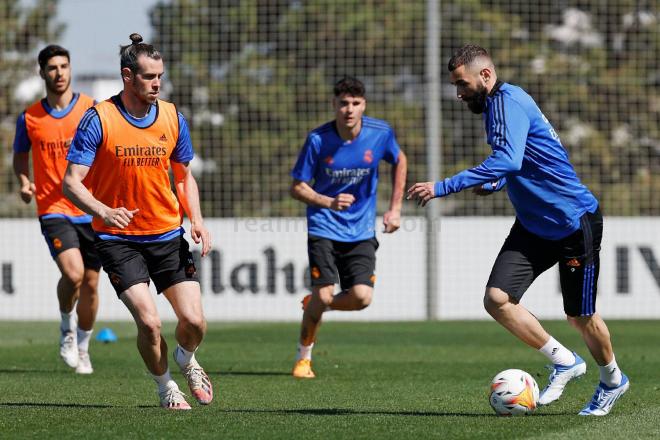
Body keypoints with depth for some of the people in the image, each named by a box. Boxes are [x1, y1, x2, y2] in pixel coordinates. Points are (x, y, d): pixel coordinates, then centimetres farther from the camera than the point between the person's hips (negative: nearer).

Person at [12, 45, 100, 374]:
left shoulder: (91, 109, 0)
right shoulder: (30, 117, 2)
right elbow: (20, 154, 18)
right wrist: (24, 181, -1)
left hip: (91, 209, 2)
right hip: (54, 209, -2)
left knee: (90, 283, 7)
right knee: (73, 273, -23)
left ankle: (82, 345, 30)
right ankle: (67, 327, 6)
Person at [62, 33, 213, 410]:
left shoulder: (173, 118, 1)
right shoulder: (98, 119, -11)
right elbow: (72, 183, -13)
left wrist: (197, 220, -1)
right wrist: (104, 212, -31)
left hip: (168, 235, 3)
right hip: (118, 239, -3)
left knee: (194, 321, -5)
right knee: (149, 322, -16)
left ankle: (186, 359, 31)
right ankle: (166, 385, 12)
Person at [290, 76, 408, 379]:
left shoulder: (381, 133, -7)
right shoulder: (318, 140, -13)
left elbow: (399, 161, 15)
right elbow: (297, 188, -6)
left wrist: (395, 208, 10)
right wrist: (329, 202, -24)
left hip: (361, 232, 2)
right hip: (324, 228, -2)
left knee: (361, 297, -13)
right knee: (323, 294, -14)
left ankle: (316, 305, 21)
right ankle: (303, 357, 10)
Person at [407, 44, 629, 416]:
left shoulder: (507, 100, -19)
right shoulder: (497, 105, 10)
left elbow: (507, 160, -35)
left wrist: (443, 188, -36)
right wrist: (497, 185, 8)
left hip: (575, 223, -9)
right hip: (534, 226, 9)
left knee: (580, 316, 3)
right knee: (498, 299, -9)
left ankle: (613, 380, 31)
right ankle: (564, 362, 8)